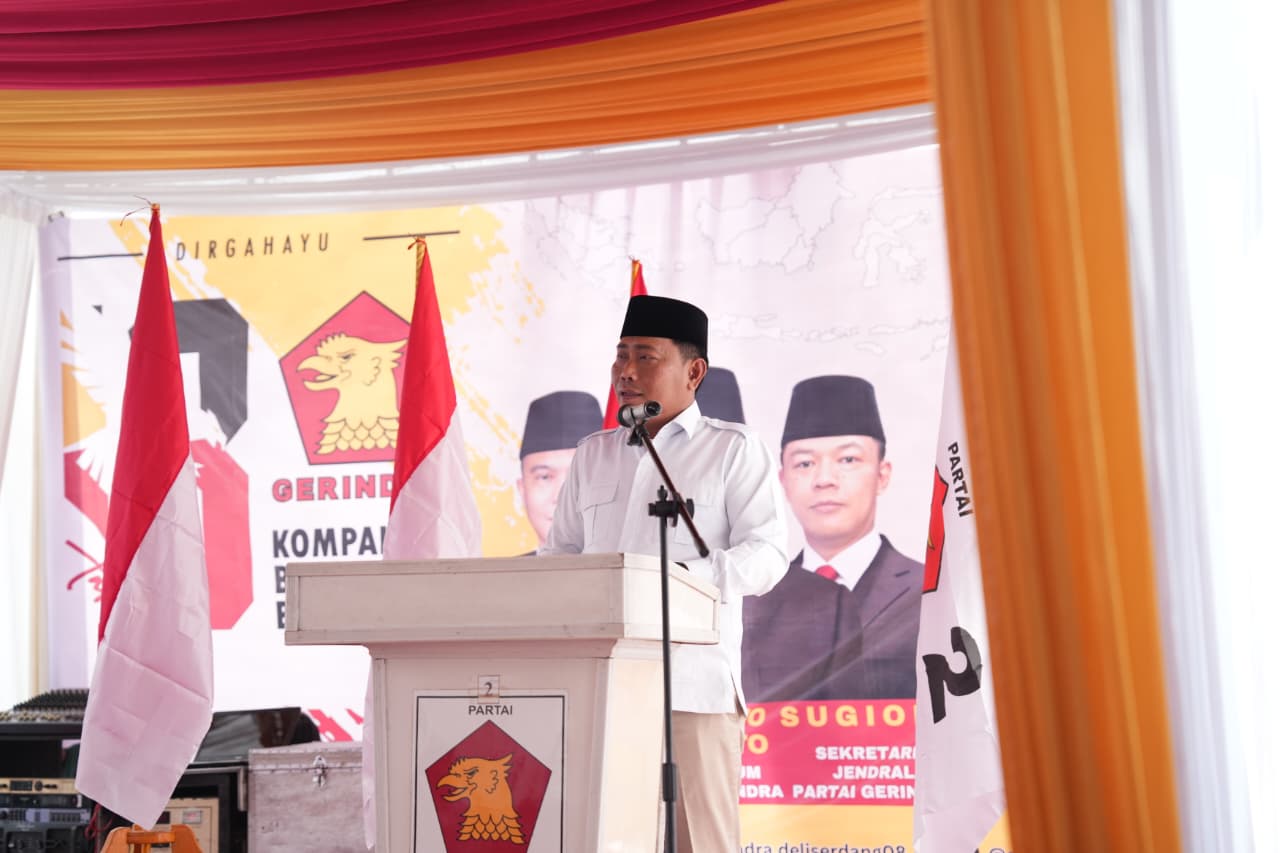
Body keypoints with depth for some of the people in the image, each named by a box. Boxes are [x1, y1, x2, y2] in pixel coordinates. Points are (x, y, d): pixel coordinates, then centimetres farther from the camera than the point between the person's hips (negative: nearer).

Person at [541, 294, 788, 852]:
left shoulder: (733, 449, 6)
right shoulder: (593, 454, 22)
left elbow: (766, 553, -4)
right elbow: (561, 551, 24)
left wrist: (690, 576, -22)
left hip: (692, 684, -4)